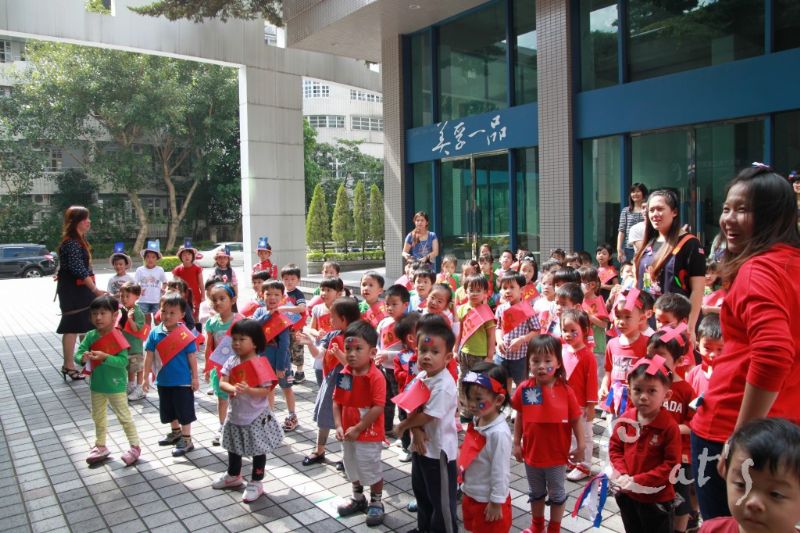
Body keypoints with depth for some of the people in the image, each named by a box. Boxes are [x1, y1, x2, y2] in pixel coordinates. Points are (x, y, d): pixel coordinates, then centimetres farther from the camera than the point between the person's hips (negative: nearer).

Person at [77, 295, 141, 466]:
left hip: (115, 386, -6)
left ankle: (135, 447, 19)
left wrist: (104, 357, -37)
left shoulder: (117, 338, -20)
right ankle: (100, 447, 39)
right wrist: (83, 358, -30)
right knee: (98, 417, 21)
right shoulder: (91, 336, -5)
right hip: (97, 385, 6)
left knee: (124, 416, 6)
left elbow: (123, 361, -26)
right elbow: (77, 354, -8)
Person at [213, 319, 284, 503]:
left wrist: (248, 390, -37)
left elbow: (266, 390, -22)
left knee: (258, 450, 8)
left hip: (256, 417, -6)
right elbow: (222, 383, -9)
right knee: (233, 447, 24)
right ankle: (233, 476, 46)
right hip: (235, 414, 6)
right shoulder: (231, 361, -4)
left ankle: (256, 483, 24)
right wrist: (232, 388, -30)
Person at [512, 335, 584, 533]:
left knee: (557, 494, 19)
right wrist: (517, 444, 2)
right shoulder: (524, 389, -14)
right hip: (532, 452, 2)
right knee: (536, 493, 24)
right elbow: (519, 417, -1)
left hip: (557, 455, -2)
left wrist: (581, 447, -5)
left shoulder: (565, 391, -18)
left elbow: (576, 420, -8)